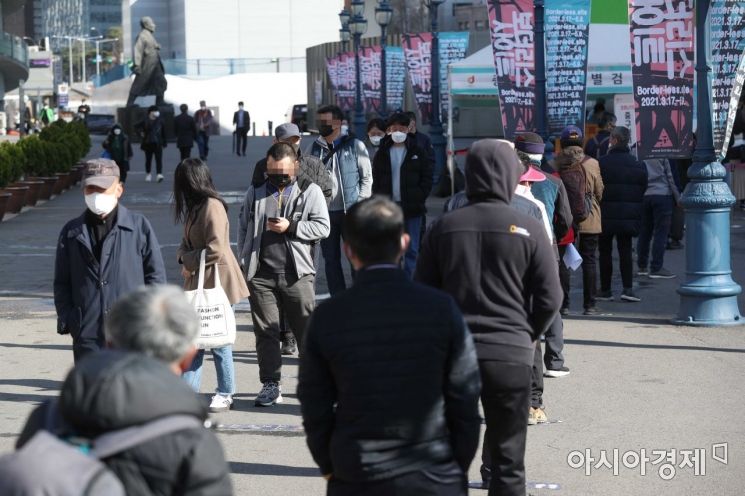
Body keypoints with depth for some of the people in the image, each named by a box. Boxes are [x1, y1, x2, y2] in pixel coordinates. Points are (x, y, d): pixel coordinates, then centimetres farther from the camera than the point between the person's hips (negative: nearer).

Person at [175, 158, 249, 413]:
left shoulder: (212, 207, -18)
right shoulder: (194, 207, 12)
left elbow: (216, 250, -22)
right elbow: (187, 244, 18)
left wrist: (189, 262, -10)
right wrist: (184, 258, -2)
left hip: (217, 282, -9)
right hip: (197, 282, 9)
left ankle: (225, 394, 12)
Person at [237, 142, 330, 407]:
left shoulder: (310, 191, 4)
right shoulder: (255, 192, 13)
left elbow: (322, 227, -2)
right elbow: (243, 229, 18)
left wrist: (291, 227, -13)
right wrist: (244, 264, 11)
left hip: (296, 274, -2)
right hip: (261, 274, 2)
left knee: (307, 328, 1)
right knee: (265, 331, 3)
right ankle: (270, 385, 9)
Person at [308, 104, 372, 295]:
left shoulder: (355, 145, 0)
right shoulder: (315, 148, 9)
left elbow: (367, 177, 1)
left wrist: (359, 205, -7)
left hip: (350, 212, -4)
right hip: (325, 212, 4)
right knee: (331, 260, 6)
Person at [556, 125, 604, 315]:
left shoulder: (555, 164, -5)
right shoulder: (591, 164, -7)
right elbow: (599, 192, 1)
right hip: (589, 220, -1)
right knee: (589, 261, 6)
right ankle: (589, 304, 5)